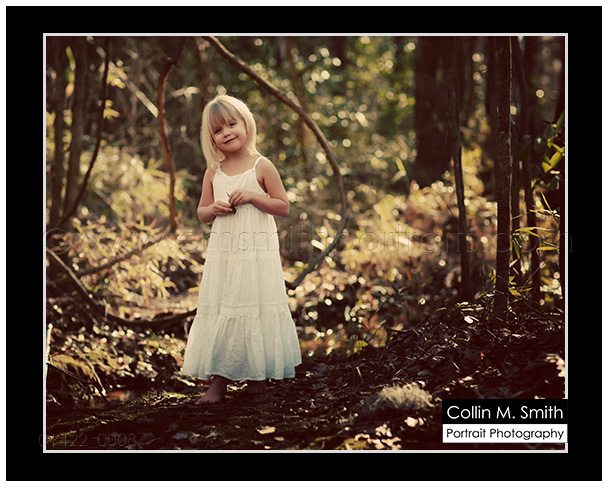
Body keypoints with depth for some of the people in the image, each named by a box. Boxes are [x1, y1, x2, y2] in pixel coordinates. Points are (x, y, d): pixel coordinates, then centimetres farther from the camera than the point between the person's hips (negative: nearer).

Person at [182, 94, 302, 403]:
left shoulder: (262, 167, -4)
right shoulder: (213, 172, 8)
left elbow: (283, 207, -4)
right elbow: (201, 213, 15)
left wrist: (252, 196, -16)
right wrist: (213, 209, -8)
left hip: (257, 253, -3)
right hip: (222, 252, 4)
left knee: (255, 310, 1)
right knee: (219, 312, 1)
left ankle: (256, 373, 17)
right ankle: (219, 381, 5)